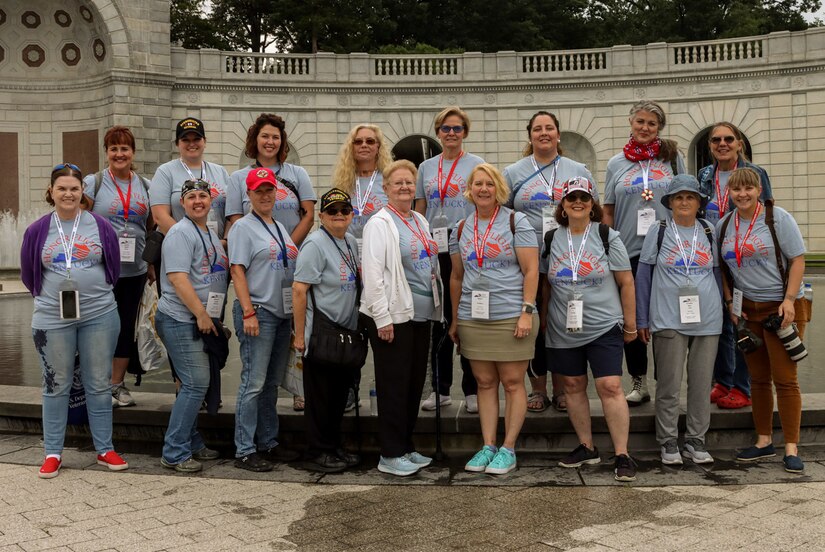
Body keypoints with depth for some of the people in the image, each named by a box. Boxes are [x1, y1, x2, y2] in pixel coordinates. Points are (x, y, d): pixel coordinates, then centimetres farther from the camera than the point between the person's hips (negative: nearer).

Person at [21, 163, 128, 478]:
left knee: (99, 384, 8)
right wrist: (52, 296, 13)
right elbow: (28, 274, 10)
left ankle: (105, 449, 18)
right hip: (52, 319, 0)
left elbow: (114, 267, 9)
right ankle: (52, 453, 19)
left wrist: (95, 294, 10)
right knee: (56, 386, 8)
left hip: (99, 316, 0)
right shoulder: (37, 231, 0)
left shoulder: (100, 226, -1)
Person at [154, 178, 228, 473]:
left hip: (201, 321, 9)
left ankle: (191, 443, 25)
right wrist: (201, 314, -21)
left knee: (194, 384, 15)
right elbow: (178, 278, -20)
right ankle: (174, 453, -4)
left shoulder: (211, 234, 18)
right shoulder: (181, 233, -11)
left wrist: (215, 317, 22)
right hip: (181, 321, -9)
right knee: (196, 384, -11)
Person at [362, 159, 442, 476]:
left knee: (415, 382, 12)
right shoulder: (380, 223, -8)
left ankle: (406, 447, 23)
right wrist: (382, 318, -19)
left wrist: (436, 308, 18)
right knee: (394, 385, -2)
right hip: (393, 317, -8)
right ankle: (391, 455, 6)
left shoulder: (420, 221, 16)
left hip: (421, 316, 8)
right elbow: (372, 272, -15)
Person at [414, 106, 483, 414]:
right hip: (434, 251, 3)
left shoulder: (477, 165, 4)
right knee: (439, 321, 7)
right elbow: (418, 212, 16)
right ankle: (440, 389, 16)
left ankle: (472, 390, 8)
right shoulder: (426, 168, 14)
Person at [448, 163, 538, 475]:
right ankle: (488, 446, 17)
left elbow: (531, 270, -5)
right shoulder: (461, 229, 12)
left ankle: (508, 449, 10)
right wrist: (454, 320, 15)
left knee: (512, 382, 1)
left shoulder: (515, 222, -1)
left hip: (511, 317, -4)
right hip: (472, 318, 4)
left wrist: (526, 312, -13)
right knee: (485, 383, 9)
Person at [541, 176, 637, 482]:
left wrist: (630, 323, 0)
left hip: (604, 328, -3)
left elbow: (626, 282, 0)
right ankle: (586, 448, 24)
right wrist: (544, 320, 16)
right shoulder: (551, 240, 6)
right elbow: (545, 285, 15)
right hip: (563, 331, 4)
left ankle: (622, 455, -2)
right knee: (573, 386, 10)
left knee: (610, 387, -9)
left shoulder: (607, 237, -2)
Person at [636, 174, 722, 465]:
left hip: (707, 321, 3)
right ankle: (669, 442, 11)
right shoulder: (658, 232, 2)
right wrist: (642, 320, 1)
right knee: (669, 384, 0)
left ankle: (696, 441, 18)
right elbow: (643, 276, 4)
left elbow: (716, 274, 17)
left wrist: (719, 314, 14)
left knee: (702, 383, 7)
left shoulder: (708, 232, 10)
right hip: (668, 320, -3)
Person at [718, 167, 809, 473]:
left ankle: (791, 449, 2)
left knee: (785, 379, -5)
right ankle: (764, 442, 20)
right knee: (758, 378, 10)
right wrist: (730, 301, 5)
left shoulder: (778, 218, -6)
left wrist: (789, 300, -15)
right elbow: (723, 267, 16)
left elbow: (797, 260, -8)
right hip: (747, 310, 5)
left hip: (781, 307, -5)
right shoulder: (724, 226, 8)